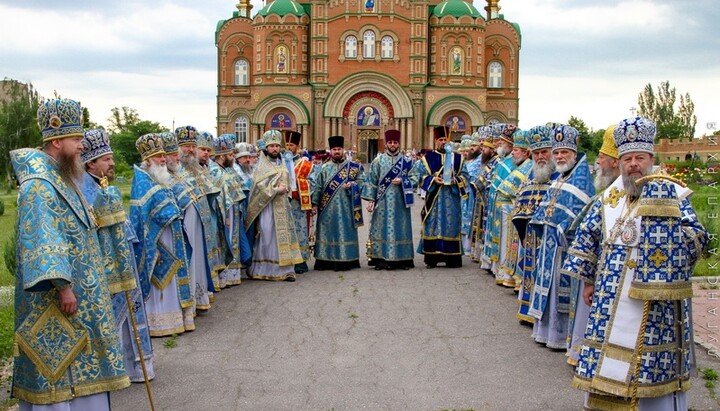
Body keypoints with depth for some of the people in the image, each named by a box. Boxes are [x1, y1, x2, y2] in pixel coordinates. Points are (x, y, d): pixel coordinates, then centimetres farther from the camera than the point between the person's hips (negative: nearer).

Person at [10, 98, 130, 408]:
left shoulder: (60, 179, 12)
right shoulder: (39, 185, -19)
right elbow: (42, 241, -26)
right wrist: (62, 285, -28)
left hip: (80, 291, 10)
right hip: (54, 299, -10)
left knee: (76, 360, 16)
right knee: (57, 361, -1)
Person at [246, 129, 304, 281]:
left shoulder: (282, 164, 15)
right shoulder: (262, 166, -3)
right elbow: (259, 186, -13)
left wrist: (285, 189, -1)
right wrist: (276, 190, -17)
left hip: (282, 207, 6)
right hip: (267, 207, -5)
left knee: (284, 236, 2)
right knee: (267, 236, -5)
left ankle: (285, 270, 3)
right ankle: (262, 270, 2)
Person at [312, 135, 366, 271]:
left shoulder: (353, 167, 6)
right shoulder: (324, 168, 10)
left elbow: (362, 180, 5)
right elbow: (318, 187, 9)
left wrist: (351, 185, -12)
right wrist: (315, 203, 3)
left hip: (345, 207, -1)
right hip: (327, 207, 1)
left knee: (345, 232, 0)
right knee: (327, 232, 3)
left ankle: (345, 260, 4)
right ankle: (325, 260, 9)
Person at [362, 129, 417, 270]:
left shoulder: (406, 161, 8)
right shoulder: (378, 160, 6)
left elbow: (414, 179, 8)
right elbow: (371, 181, 3)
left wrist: (402, 181, -10)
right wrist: (370, 200, -5)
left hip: (400, 201, 1)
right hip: (383, 201, -1)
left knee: (400, 228, 2)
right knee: (381, 228, -2)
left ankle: (402, 259, 7)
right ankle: (381, 259, 2)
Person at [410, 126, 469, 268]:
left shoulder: (457, 158, 10)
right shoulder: (427, 158, 5)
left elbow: (464, 176, 10)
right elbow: (416, 175, 2)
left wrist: (455, 180, -11)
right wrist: (432, 179, -12)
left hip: (451, 199, 1)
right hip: (434, 198, -1)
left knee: (451, 226, 1)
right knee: (432, 226, -2)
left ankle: (452, 259, 7)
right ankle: (431, 259, 4)